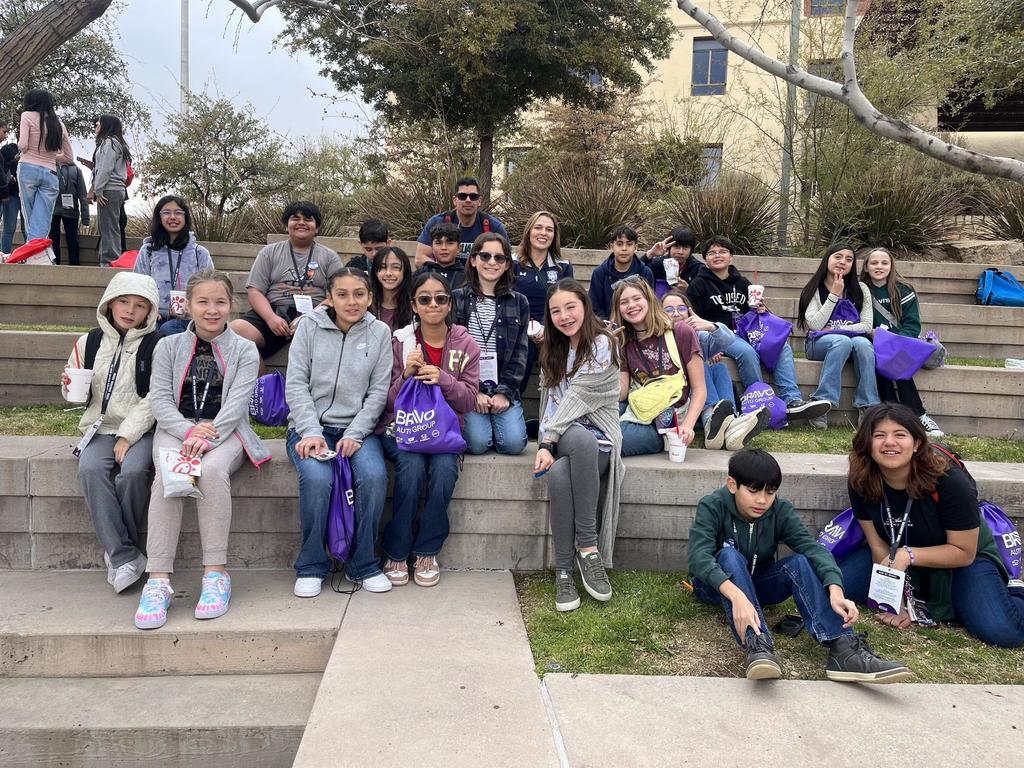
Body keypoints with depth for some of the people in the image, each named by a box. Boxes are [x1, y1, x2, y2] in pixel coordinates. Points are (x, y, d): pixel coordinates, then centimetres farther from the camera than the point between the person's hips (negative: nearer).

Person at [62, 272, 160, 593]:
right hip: (102, 428, 3)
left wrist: (128, 437, -14)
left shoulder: (156, 346, 0)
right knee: (90, 470, -26)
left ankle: (119, 551, -9)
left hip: (141, 430, -3)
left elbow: (153, 399, -7)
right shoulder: (88, 343, 13)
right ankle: (124, 556, -23)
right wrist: (70, 388, -3)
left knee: (132, 471, -31)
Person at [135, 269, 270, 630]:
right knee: (167, 476, -31)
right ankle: (158, 580, -30)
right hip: (176, 429, 2)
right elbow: (159, 398, 3)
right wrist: (188, 431, -17)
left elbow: (236, 402, -6)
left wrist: (208, 436, -23)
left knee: (211, 470, -35)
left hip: (225, 432, -1)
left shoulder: (244, 350, 7)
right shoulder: (169, 346, 12)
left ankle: (216, 573, -28)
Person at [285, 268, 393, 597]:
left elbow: (378, 392, 1)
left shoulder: (380, 333, 4)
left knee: (375, 476, -28)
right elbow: (296, 385, -1)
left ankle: (363, 565, -7)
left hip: (357, 428, 1)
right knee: (317, 477, -30)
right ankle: (311, 566, -7)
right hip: (310, 426, -1)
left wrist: (354, 435, -11)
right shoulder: (309, 326, 3)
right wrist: (311, 432, -14)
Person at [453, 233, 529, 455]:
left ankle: (496, 419, 15)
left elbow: (519, 353, 5)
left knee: (514, 443, -17)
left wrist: (504, 392, -7)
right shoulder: (456, 299, 4)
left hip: (504, 389, 2)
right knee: (478, 443, -20)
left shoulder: (519, 302, 9)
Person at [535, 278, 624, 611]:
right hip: (562, 438, 3)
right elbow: (550, 400, 11)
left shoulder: (602, 345, -2)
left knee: (560, 473, -37)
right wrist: (545, 443, -6)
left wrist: (548, 441, -17)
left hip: (598, 437, -3)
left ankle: (576, 556, -22)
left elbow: (577, 398, -11)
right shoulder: (553, 350, 18)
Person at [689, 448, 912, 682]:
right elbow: (698, 556, -37)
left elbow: (812, 547, -26)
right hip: (718, 586, -3)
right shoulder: (712, 507, -22)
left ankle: (842, 649, -39)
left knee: (800, 562, -25)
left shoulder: (780, 511, -12)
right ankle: (757, 645, -50)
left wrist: (835, 591, -45)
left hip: (758, 583, 3)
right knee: (729, 554, -35)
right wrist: (736, 595, -54)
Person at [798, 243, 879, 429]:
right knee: (842, 341, -36)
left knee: (862, 343, -34)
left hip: (854, 339, 2)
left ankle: (867, 408, -31)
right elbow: (815, 325, -10)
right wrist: (834, 295, -11)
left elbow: (867, 326, 1)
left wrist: (837, 329, -12)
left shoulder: (860, 289, 9)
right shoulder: (814, 289, 3)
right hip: (819, 343, -2)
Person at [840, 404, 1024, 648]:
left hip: (962, 560, -4)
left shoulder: (949, 482, -30)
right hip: (897, 552, 4)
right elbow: (878, 545, -12)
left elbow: (964, 552, -21)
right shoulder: (862, 481, -20)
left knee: (1002, 632, -27)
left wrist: (908, 555, -35)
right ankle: (920, 600, 4)